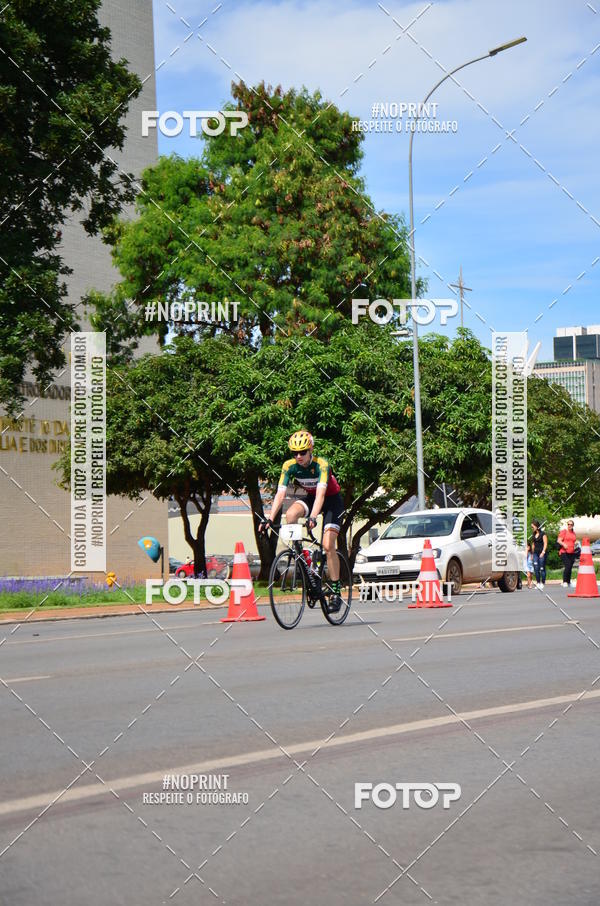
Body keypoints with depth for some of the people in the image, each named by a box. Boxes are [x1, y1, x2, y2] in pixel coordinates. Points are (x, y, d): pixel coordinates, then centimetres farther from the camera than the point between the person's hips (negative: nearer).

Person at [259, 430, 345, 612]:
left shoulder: (321, 464, -30)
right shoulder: (290, 466, -19)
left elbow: (321, 493, -42)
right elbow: (280, 493, -25)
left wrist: (313, 517, -56)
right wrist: (269, 519, -37)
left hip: (332, 499, -4)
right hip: (308, 496, 4)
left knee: (328, 546, -17)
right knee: (290, 515, -30)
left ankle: (336, 592, -8)